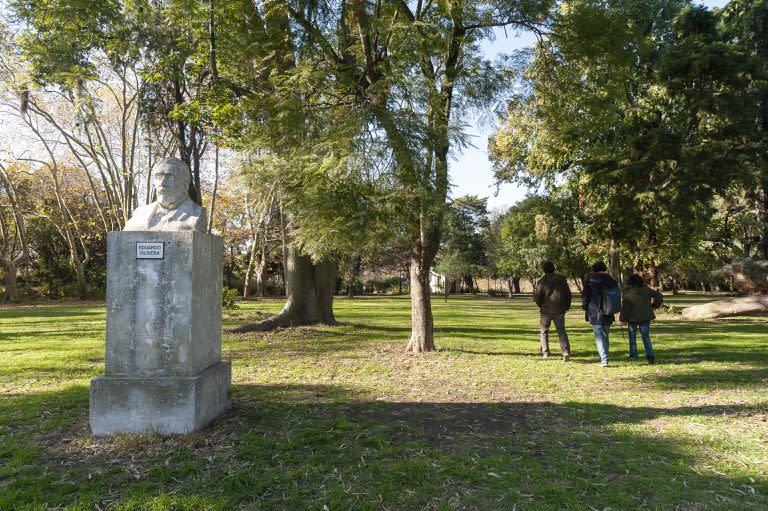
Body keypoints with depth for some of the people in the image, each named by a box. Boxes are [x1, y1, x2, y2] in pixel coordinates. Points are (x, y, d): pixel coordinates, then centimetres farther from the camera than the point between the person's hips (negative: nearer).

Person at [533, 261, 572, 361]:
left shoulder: (541, 281, -7)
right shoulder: (562, 279, 2)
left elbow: (537, 297, -7)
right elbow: (568, 294, 6)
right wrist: (567, 307, 16)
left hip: (546, 311, -2)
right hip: (559, 311, 2)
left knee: (544, 331, 14)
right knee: (561, 331, 3)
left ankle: (545, 352, 15)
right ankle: (566, 352, -13)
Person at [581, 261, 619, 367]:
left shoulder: (589, 280, -5)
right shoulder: (612, 281, 4)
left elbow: (585, 296, -5)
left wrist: (585, 308, 9)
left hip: (595, 313, -3)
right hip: (608, 314, 4)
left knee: (599, 336, -2)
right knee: (605, 335, 16)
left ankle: (604, 359, -13)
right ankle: (604, 358, 24)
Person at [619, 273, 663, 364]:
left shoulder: (627, 292, -7)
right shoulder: (646, 290, 3)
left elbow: (624, 306, -10)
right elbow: (659, 296, 7)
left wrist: (622, 319, -6)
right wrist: (654, 306, 16)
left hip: (632, 317, -2)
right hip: (645, 317, 2)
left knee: (632, 336, 13)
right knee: (646, 337, 7)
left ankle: (633, 356, 17)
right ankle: (650, 355, -10)